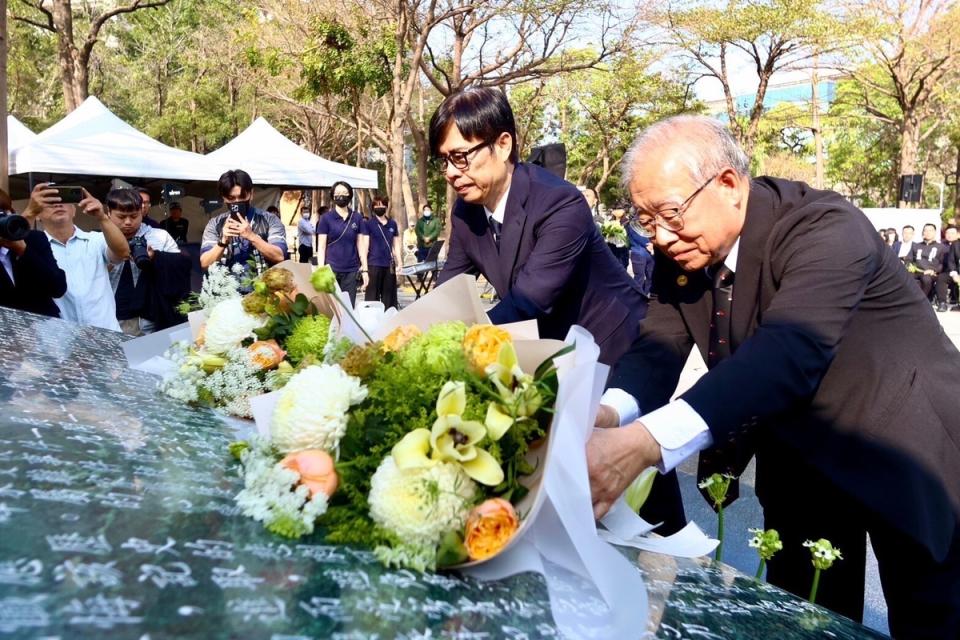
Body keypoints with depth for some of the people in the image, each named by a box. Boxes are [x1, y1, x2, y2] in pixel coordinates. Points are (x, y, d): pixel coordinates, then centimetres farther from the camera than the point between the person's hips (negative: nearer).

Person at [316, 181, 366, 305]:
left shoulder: (357, 217, 8)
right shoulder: (326, 218, 1)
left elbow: (361, 245, 10)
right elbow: (321, 247, 0)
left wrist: (364, 269, 4)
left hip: (351, 270, 2)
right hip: (331, 269, -2)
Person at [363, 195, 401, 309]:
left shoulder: (392, 223, 10)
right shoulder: (368, 223, -1)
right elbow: (365, 245, -3)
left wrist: (399, 263, 10)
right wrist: (364, 265, -9)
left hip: (390, 264, 4)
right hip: (374, 264, -4)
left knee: (389, 296, 8)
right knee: (372, 296, -3)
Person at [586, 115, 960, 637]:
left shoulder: (825, 229, -30)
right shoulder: (682, 250, -9)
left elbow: (787, 352, -45)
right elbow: (657, 348, -16)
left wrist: (645, 443, -58)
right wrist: (609, 413, -40)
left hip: (905, 452, -5)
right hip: (801, 458, 6)